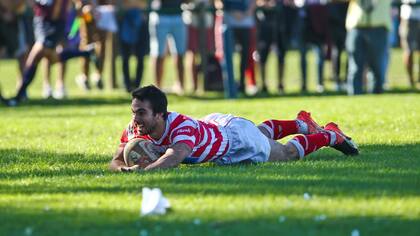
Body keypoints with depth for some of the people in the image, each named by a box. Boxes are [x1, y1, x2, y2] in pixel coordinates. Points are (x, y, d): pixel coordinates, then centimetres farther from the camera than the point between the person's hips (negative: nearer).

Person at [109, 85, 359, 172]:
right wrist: (123, 167, -51)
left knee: (288, 153, 20)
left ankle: (330, 135, 45)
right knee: (261, 132, 36)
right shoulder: (135, 130, -29)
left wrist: (143, 170, -80)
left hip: (236, 136, -6)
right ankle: (301, 123, 62)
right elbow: (117, 160, -28)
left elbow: (173, 158, -65)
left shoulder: (183, 127, -48)